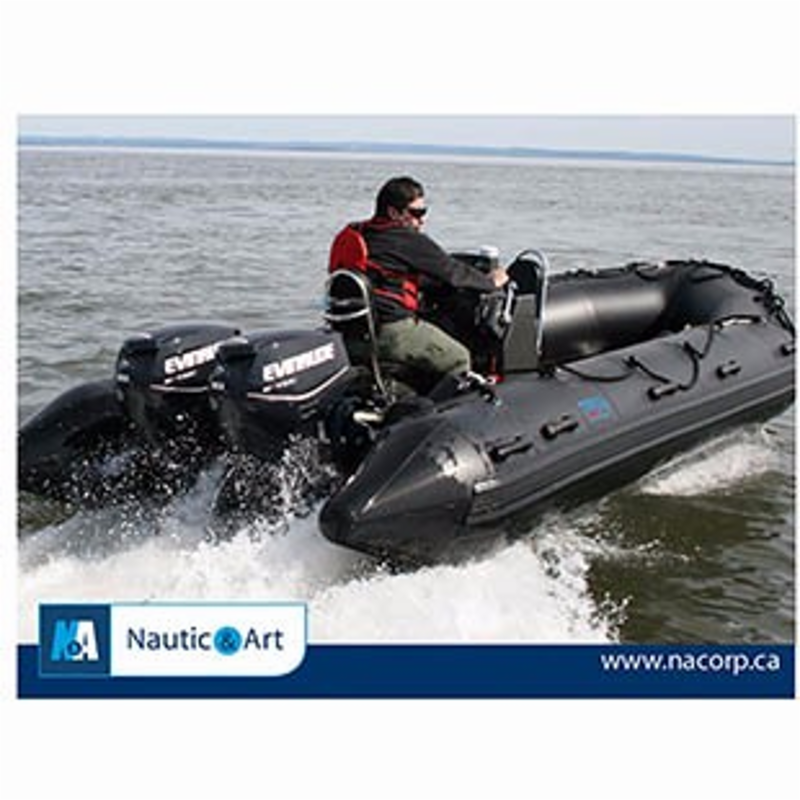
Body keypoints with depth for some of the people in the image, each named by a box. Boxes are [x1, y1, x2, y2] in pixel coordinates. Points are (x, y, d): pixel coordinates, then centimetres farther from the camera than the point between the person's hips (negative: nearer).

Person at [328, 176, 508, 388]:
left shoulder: (351, 235, 15)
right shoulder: (409, 240, -11)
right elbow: (452, 272, -3)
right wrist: (491, 282, 15)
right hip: (391, 331, -9)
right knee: (459, 360, 5)